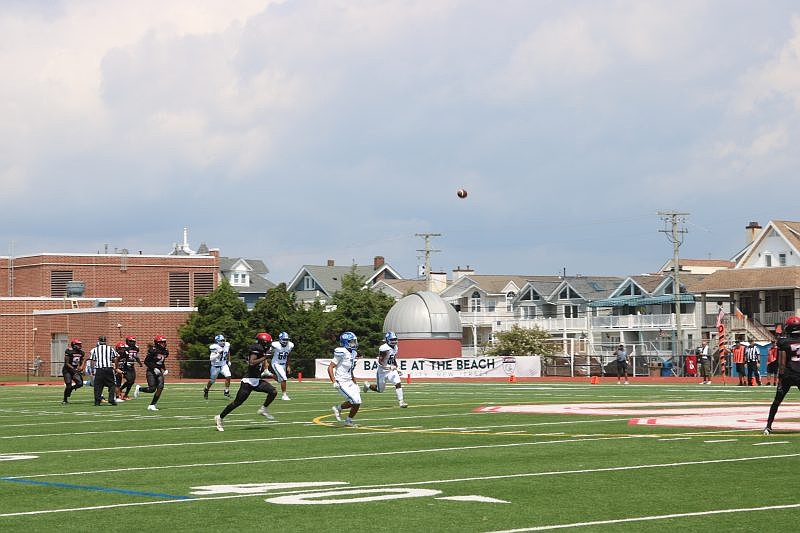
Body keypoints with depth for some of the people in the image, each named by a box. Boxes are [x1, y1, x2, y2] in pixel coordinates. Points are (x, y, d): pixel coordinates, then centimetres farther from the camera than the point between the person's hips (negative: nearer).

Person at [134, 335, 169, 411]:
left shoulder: (165, 352, 9)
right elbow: (146, 361, -13)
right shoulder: (153, 350, -14)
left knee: (160, 387, -11)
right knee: (152, 389, -11)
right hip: (151, 371, -6)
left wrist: (165, 370, 9)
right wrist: (154, 368, -20)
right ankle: (139, 389, 21)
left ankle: (152, 405, -2)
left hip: (159, 371, 6)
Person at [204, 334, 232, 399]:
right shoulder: (214, 347, -23)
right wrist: (218, 353, -37)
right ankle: (206, 390, 37)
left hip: (224, 365, 4)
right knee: (212, 381, 10)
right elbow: (211, 358, -29)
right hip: (215, 366, -4)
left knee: (228, 376, -19)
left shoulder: (227, 345, -6)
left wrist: (229, 361, 17)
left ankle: (226, 391, -6)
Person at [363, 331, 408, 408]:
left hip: (391, 370, 6)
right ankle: (368, 385, 37)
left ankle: (401, 401, -11)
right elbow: (380, 362, -25)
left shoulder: (395, 348, 4)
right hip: (382, 371, -6)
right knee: (379, 389, 8)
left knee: (398, 383, -14)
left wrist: (396, 369, 13)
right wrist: (390, 367, -36)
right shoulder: (384, 348, -23)